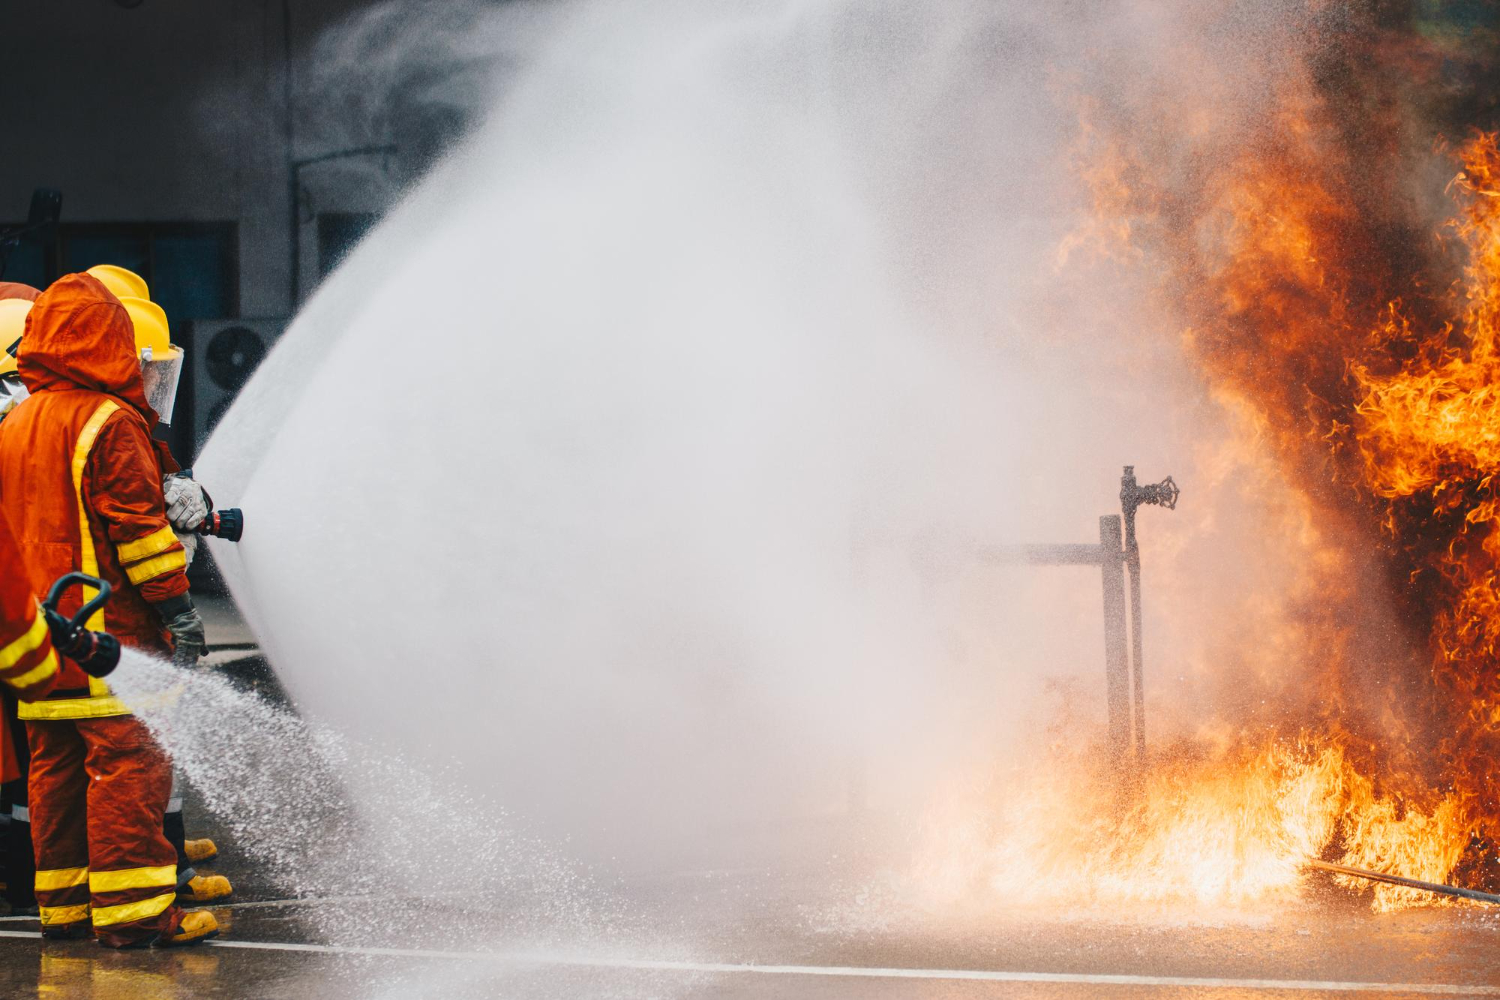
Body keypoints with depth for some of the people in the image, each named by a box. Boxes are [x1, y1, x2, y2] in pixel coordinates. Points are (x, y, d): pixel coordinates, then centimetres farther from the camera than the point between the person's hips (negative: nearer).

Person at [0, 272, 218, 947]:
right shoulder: (107, 423, -11)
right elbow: (137, 522, -16)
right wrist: (175, 603, -12)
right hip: (107, 626, -9)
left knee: (57, 763, 12)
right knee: (129, 760, -8)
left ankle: (63, 902, 15)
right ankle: (132, 906, -12)